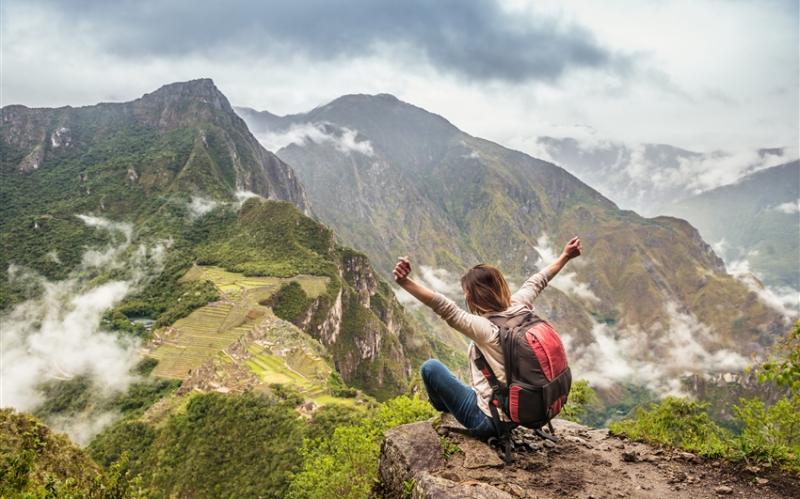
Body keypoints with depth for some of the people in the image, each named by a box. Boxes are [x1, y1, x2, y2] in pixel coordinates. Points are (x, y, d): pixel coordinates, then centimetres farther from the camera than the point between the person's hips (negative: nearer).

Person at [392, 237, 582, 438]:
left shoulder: (486, 328, -27)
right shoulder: (519, 308, -7)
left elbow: (445, 307, -41)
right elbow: (537, 281, 11)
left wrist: (405, 282, -51)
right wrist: (565, 256, 27)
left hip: (488, 420, -8)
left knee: (430, 367, 2)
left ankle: (445, 411, 29)